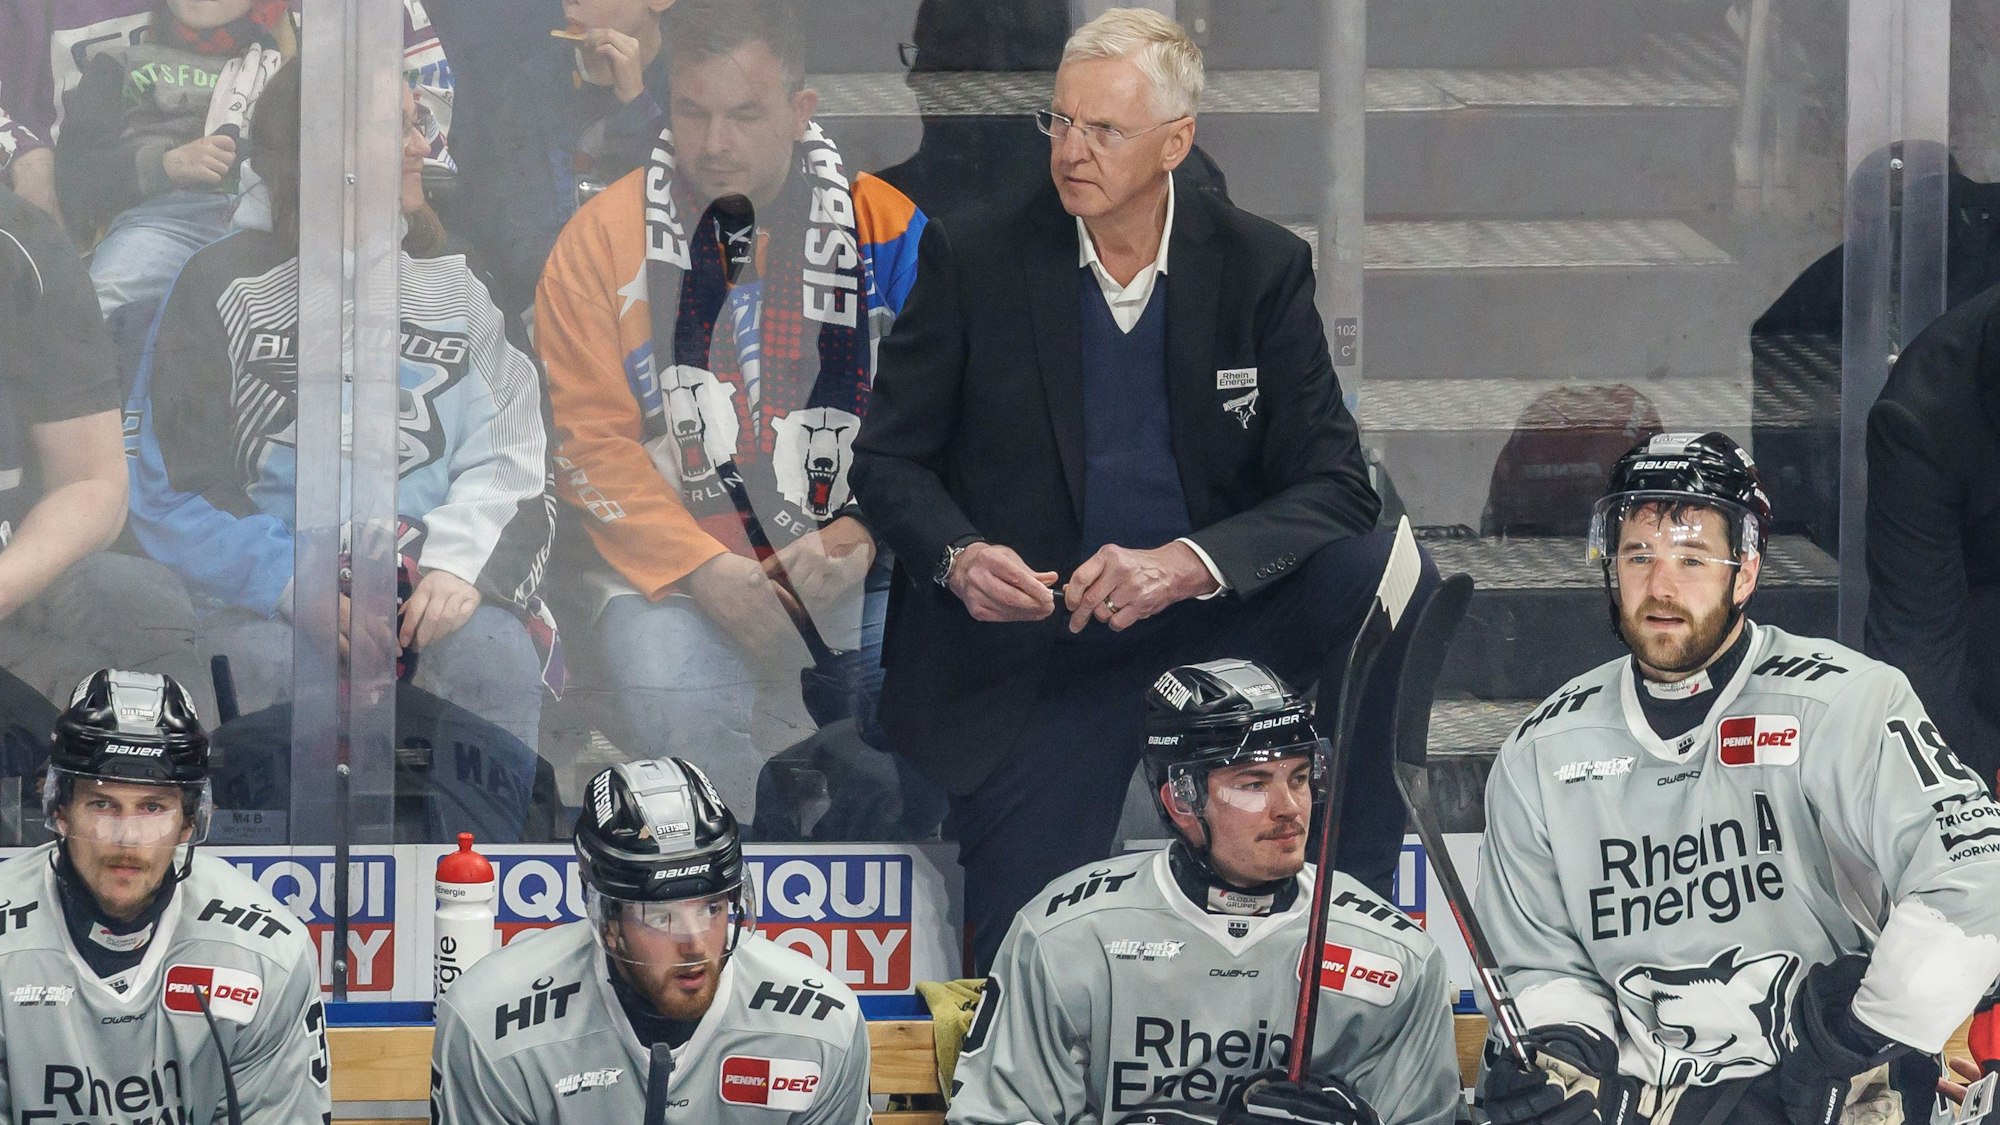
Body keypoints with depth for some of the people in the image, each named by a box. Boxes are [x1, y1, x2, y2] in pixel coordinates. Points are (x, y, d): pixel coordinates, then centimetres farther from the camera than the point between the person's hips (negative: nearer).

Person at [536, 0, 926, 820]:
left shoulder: (886, 229, 4)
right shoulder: (604, 238, 2)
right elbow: (590, 438, -2)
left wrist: (865, 535, -15)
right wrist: (704, 570, -15)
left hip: (858, 561, 1)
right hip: (674, 561, -1)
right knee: (668, 707, -31)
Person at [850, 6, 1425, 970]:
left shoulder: (1260, 268, 0)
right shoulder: (972, 259, -2)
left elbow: (1333, 486, -6)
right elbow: (888, 459, 3)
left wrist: (1188, 563, -25)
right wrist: (958, 557, -20)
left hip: (1207, 614, 2)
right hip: (1023, 634, -1)